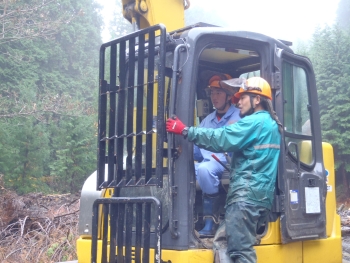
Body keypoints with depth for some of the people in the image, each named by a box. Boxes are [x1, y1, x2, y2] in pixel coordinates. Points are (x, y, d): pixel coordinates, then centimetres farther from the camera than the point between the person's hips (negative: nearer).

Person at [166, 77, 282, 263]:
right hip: (261, 194, 10)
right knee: (224, 244, 11)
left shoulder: (255, 122, -6)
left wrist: (185, 131, -12)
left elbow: (221, 139, -15)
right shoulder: (272, 124, 24)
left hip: (247, 193, -10)